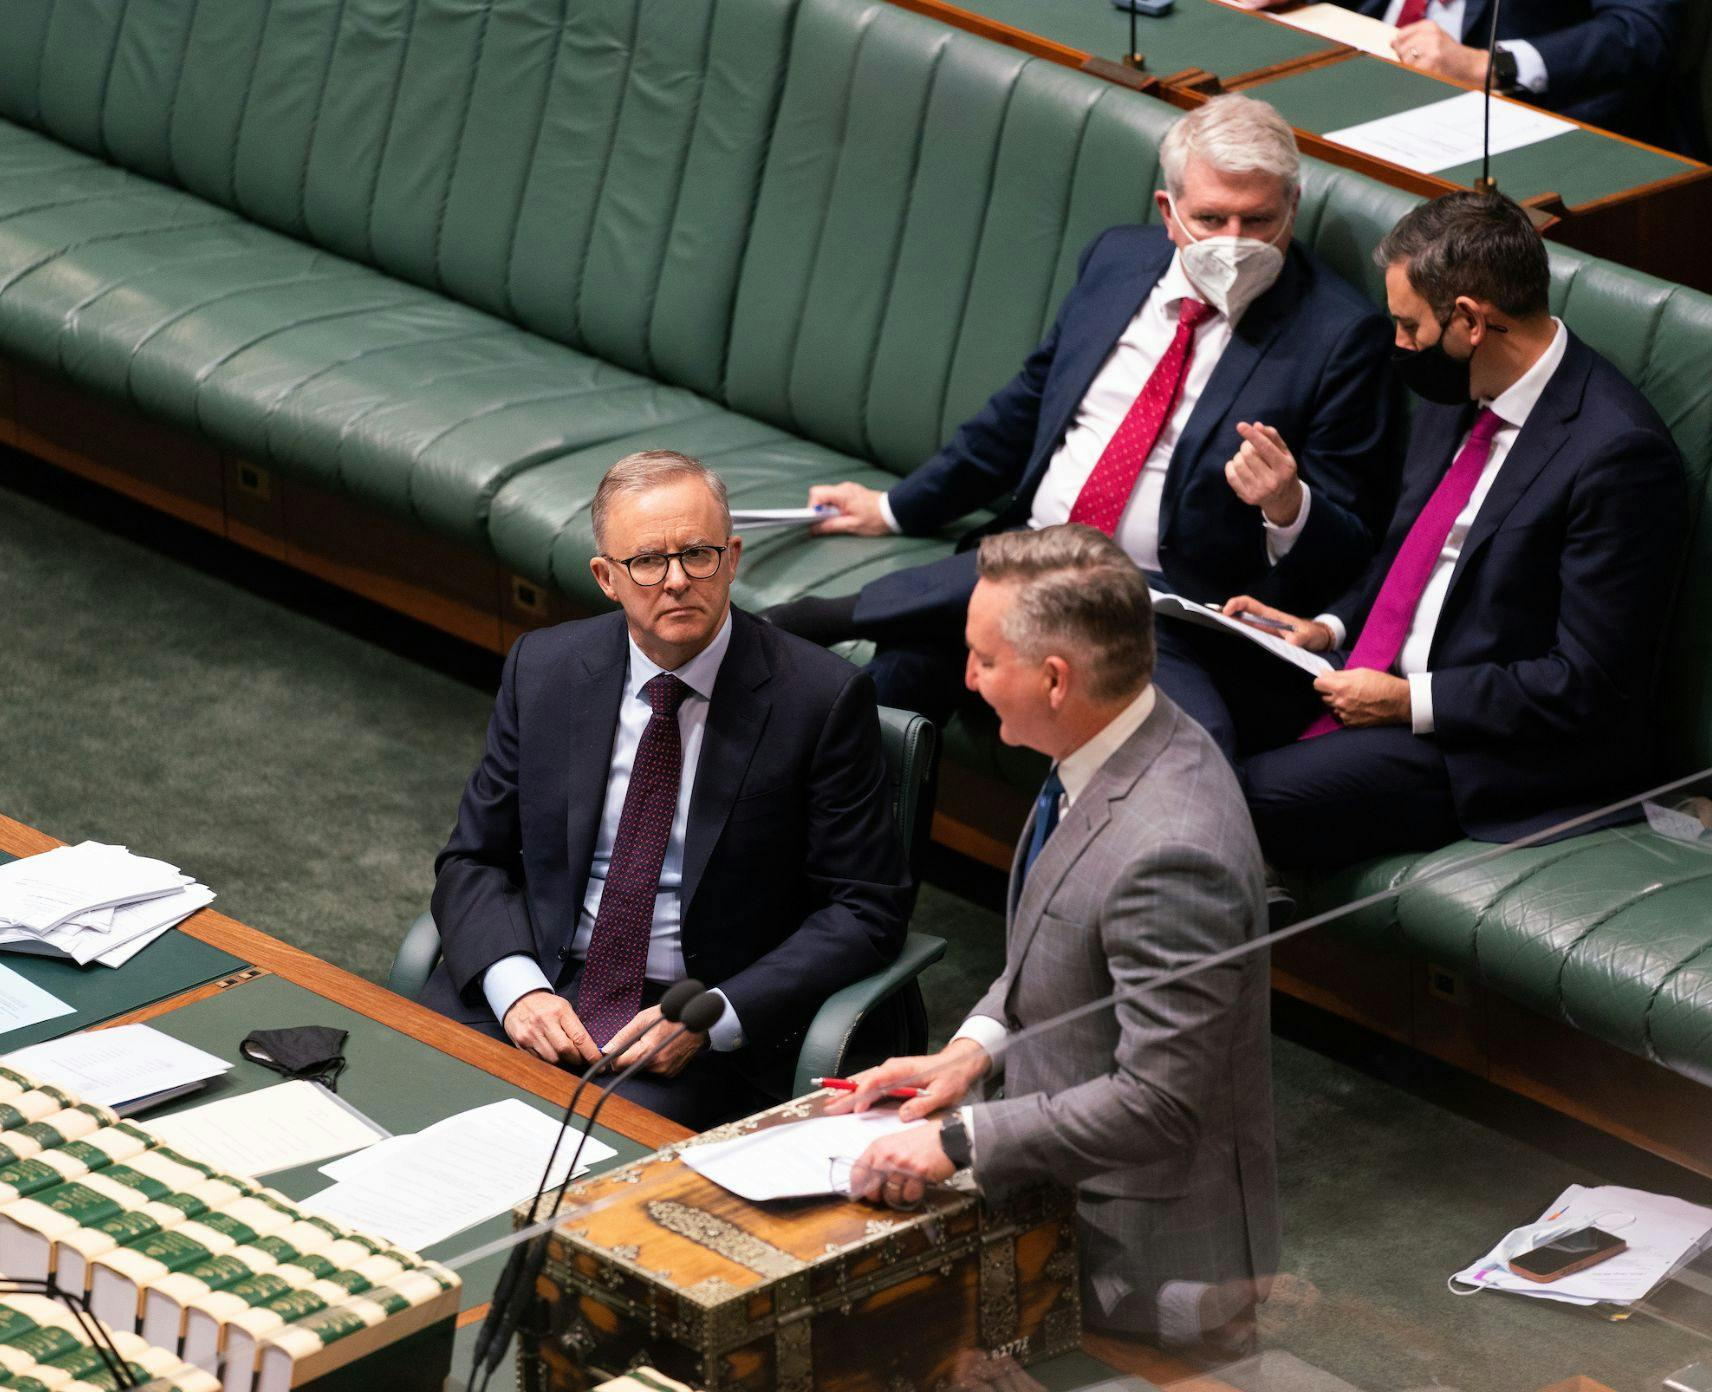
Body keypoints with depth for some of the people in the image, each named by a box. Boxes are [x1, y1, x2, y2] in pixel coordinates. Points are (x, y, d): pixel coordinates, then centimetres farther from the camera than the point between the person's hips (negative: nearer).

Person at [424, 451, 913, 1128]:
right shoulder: (541, 669, 4)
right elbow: (473, 861, 8)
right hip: (545, 988, 3)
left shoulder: (822, 698, -7)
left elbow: (865, 909, -5)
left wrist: (709, 1017, -16)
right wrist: (518, 988, -13)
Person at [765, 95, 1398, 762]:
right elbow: (1027, 405, 26)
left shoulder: (1340, 335, -4)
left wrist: (1287, 505, -25)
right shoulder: (1117, 259, 12)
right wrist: (896, 507, 28)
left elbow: (1343, 553, -2)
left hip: (1160, 612, -3)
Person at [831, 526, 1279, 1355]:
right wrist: (975, 1048, 1)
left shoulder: (1167, 853, -31)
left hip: (1144, 1257, -9)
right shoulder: (1116, 755, -1)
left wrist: (960, 1140, -23)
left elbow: (1157, 1102, -28)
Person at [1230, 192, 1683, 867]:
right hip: (1375, 686, 8)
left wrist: (1411, 701, -18)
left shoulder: (1618, 453, -20)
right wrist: (1329, 628, 5)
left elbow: (1587, 685, -19)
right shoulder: (1455, 394, 7)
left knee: (1251, 800, -25)